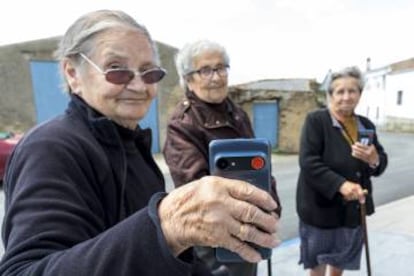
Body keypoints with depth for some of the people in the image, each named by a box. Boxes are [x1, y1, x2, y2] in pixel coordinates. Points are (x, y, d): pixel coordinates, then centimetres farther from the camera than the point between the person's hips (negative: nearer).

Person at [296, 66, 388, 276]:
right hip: (321, 206, -5)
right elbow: (308, 162, -21)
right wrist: (340, 184, -31)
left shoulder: (366, 125, 6)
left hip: (353, 208, 5)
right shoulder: (316, 120, -13)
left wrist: (374, 159, -15)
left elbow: (381, 163, 9)